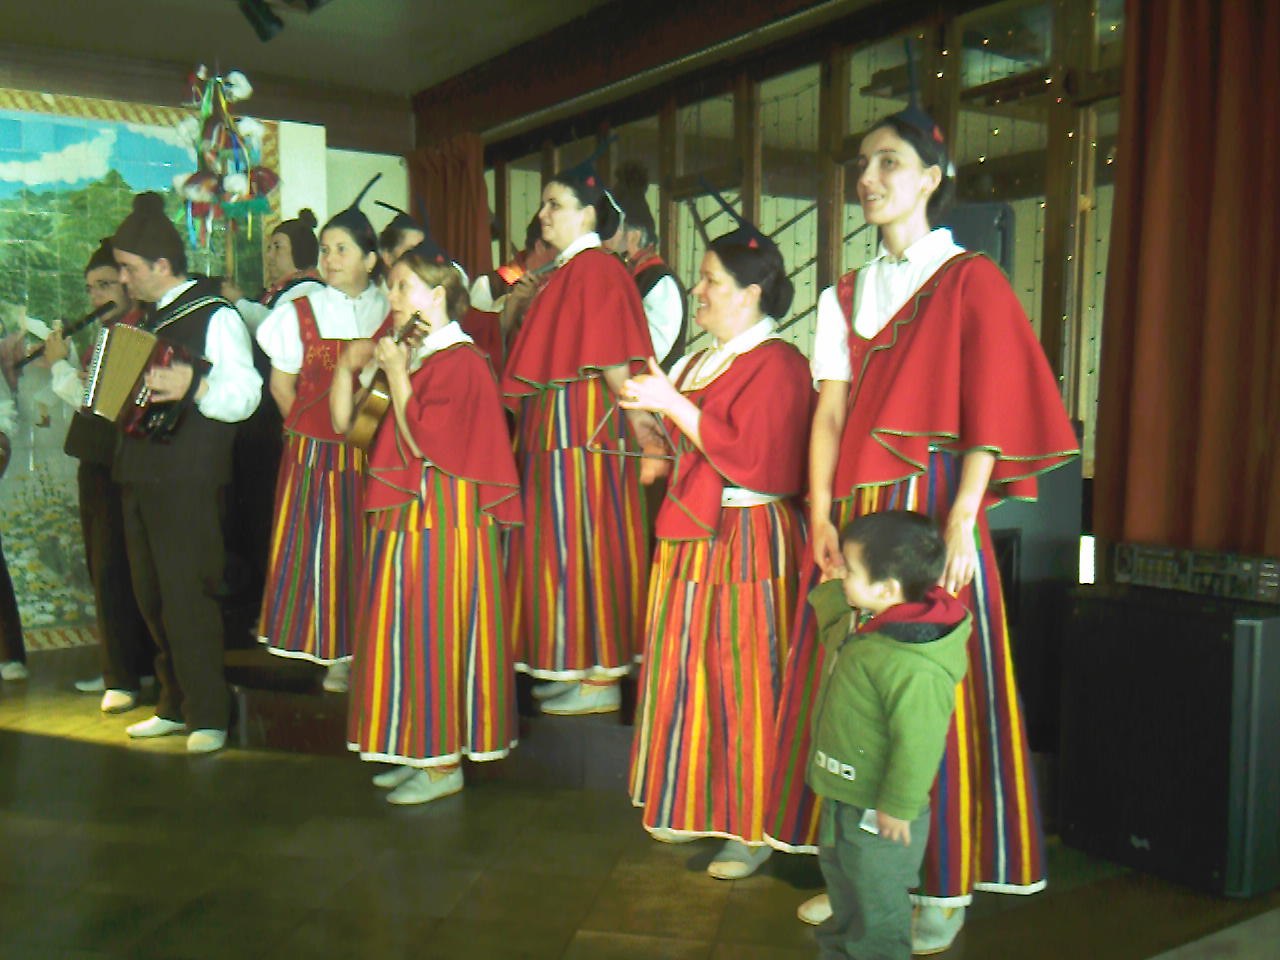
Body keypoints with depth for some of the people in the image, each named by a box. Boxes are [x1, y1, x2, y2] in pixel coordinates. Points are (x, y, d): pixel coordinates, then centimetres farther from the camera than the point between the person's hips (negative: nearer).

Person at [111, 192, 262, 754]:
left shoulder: (216, 316, -7)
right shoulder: (144, 320, 18)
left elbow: (244, 395, -18)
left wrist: (192, 386, -33)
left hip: (187, 481, -8)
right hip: (139, 475, 8)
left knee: (186, 595, -9)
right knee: (151, 595, 12)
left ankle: (209, 716, 1)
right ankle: (175, 706, 23)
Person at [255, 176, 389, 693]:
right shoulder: (299, 312, 4)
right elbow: (282, 384, 8)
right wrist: (311, 427, 4)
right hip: (317, 453, 0)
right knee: (323, 549, 1)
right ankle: (336, 655, 12)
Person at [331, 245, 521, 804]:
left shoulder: (461, 361, -13)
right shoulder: (410, 356, 15)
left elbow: (423, 443, -22)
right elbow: (346, 424, 17)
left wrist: (397, 374, -16)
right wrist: (349, 369, 7)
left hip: (444, 521, -10)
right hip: (404, 519, 10)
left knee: (435, 633, -4)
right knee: (407, 632, 13)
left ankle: (445, 763, 8)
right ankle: (422, 751, 24)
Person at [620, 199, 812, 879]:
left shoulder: (775, 363, -12)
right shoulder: (703, 362, 16)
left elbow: (751, 460, -23)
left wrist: (674, 405, -21)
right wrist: (649, 406, 14)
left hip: (745, 542, -9)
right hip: (691, 536, 9)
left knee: (741, 682, -2)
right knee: (689, 674, 14)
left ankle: (752, 828, 11)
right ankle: (697, 806, 29)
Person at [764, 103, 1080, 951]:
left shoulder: (970, 281, 0)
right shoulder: (847, 294, 16)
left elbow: (990, 414, -8)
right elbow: (831, 409, 8)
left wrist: (961, 523, -18)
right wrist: (821, 515, -4)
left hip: (932, 510, -5)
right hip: (854, 516, 5)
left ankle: (944, 886, 11)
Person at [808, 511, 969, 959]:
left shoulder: (914, 669, -35)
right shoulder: (859, 623, -4)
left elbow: (918, 745, -30)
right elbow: (833, 630, 20)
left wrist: (898, 809, -22)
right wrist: (829, 588, 6)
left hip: (879, 817, -10)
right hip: (842, 799, 10)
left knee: (877, 906, 14)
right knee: (843, 886, 32)